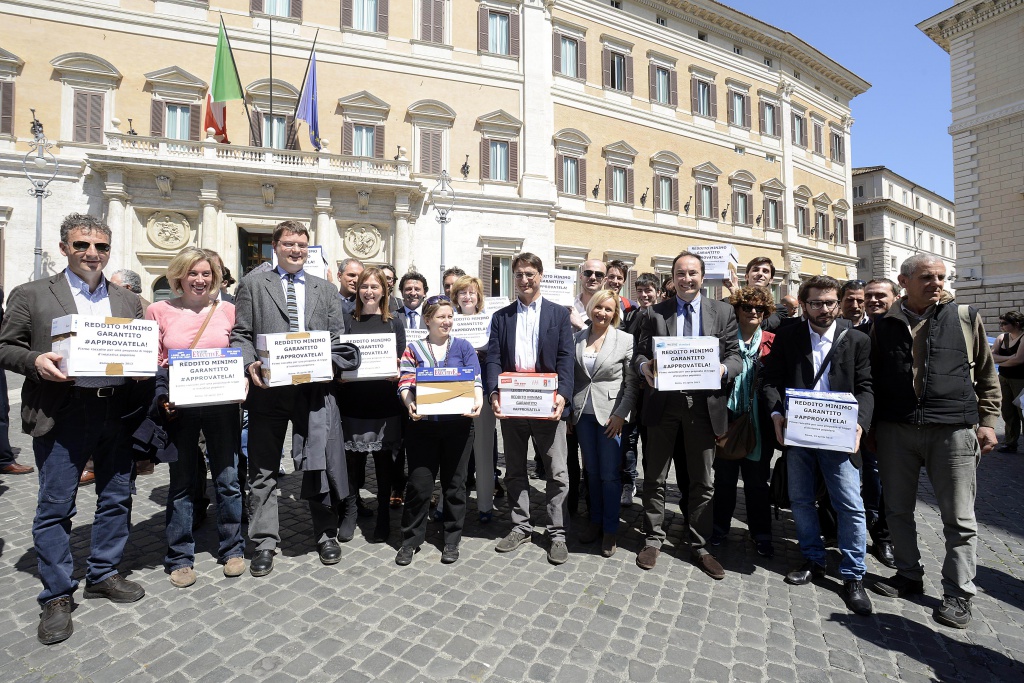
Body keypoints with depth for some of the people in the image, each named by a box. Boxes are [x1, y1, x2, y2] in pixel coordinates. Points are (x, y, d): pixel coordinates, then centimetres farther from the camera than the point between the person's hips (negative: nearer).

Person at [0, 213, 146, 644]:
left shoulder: (128, 300, 12)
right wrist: (35, 361, -16)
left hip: (117, 411, 3)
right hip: (62, 414, -3)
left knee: (117, 499, 12)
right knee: (55, 507, 5)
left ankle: (103, 575, 31)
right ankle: (57, 596, 22)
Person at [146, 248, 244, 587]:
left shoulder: (227, 310, 4)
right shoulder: (160, 310, 2)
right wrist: (160, 398, -9)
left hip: (222, 405, 0)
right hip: (179, 407, 0)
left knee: (228, 479, 7)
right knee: (181, 482, 10)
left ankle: (232, 549, 24)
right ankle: (180, 557, 27)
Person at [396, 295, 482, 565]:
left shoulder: (463, 347, 6)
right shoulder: (414, 349, 6)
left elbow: (475, 380, -2)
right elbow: (405, 385, -3)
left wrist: (477, 401, -23)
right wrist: (410, 406, -23)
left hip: (458, 424, 1)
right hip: (423, 424, 0)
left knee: (454, 482, 9)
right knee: (419, 484, 4)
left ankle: (452, 540, 27)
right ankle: (411, 539, 24)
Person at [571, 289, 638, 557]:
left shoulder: (625, 339, -4)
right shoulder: (577, 338, 5)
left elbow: (632, 382, -5)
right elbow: (570, 376, 8)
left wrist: (621, 414, -12)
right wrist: (569, 411, 5)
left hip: (610, 414, -3)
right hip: (583, 413, 3)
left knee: (609, 474, 2)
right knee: (592, 472, 14)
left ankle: (610, 529, 19)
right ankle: (595, 522, 30)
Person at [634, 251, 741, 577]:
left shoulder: (723, 312, 6)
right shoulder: (655, 312, 5)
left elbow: (735, 355, 4)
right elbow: (639, 352, 3)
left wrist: (724, 369, -18)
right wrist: (644, 366, -19)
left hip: (704, 403, 1)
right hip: (663, 403, 0)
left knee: (702, 481, 12)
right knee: (655, 477, 10)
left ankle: (699, 545, 30)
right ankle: (653, 539, 28)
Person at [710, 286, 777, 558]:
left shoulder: (772, 342, 2)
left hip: (759, 422, 0)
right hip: (727, 419, 0)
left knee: (757, 482, 12)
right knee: (724, 478, 13)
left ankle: (761, 535, 29)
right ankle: (719, 528, 30)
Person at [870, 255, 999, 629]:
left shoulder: (965, 318, 4)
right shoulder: (884, 325, 6)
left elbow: (987, 376, 9)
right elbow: (871, 378, 11)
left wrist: (987, 421, 2)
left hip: (954, 429, -1)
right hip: (895, 430, 2)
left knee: (959, 517, 5)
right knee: (898, 509, 12)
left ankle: (958, 594, 20)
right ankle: (909, 574, 29)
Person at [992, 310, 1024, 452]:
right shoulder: (1002, 337, 7)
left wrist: (1000, 362, -4)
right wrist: (1008, 358, -15)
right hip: (1004, 378, 6)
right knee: (1007, 412, 9)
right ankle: (1010, 444, 17)